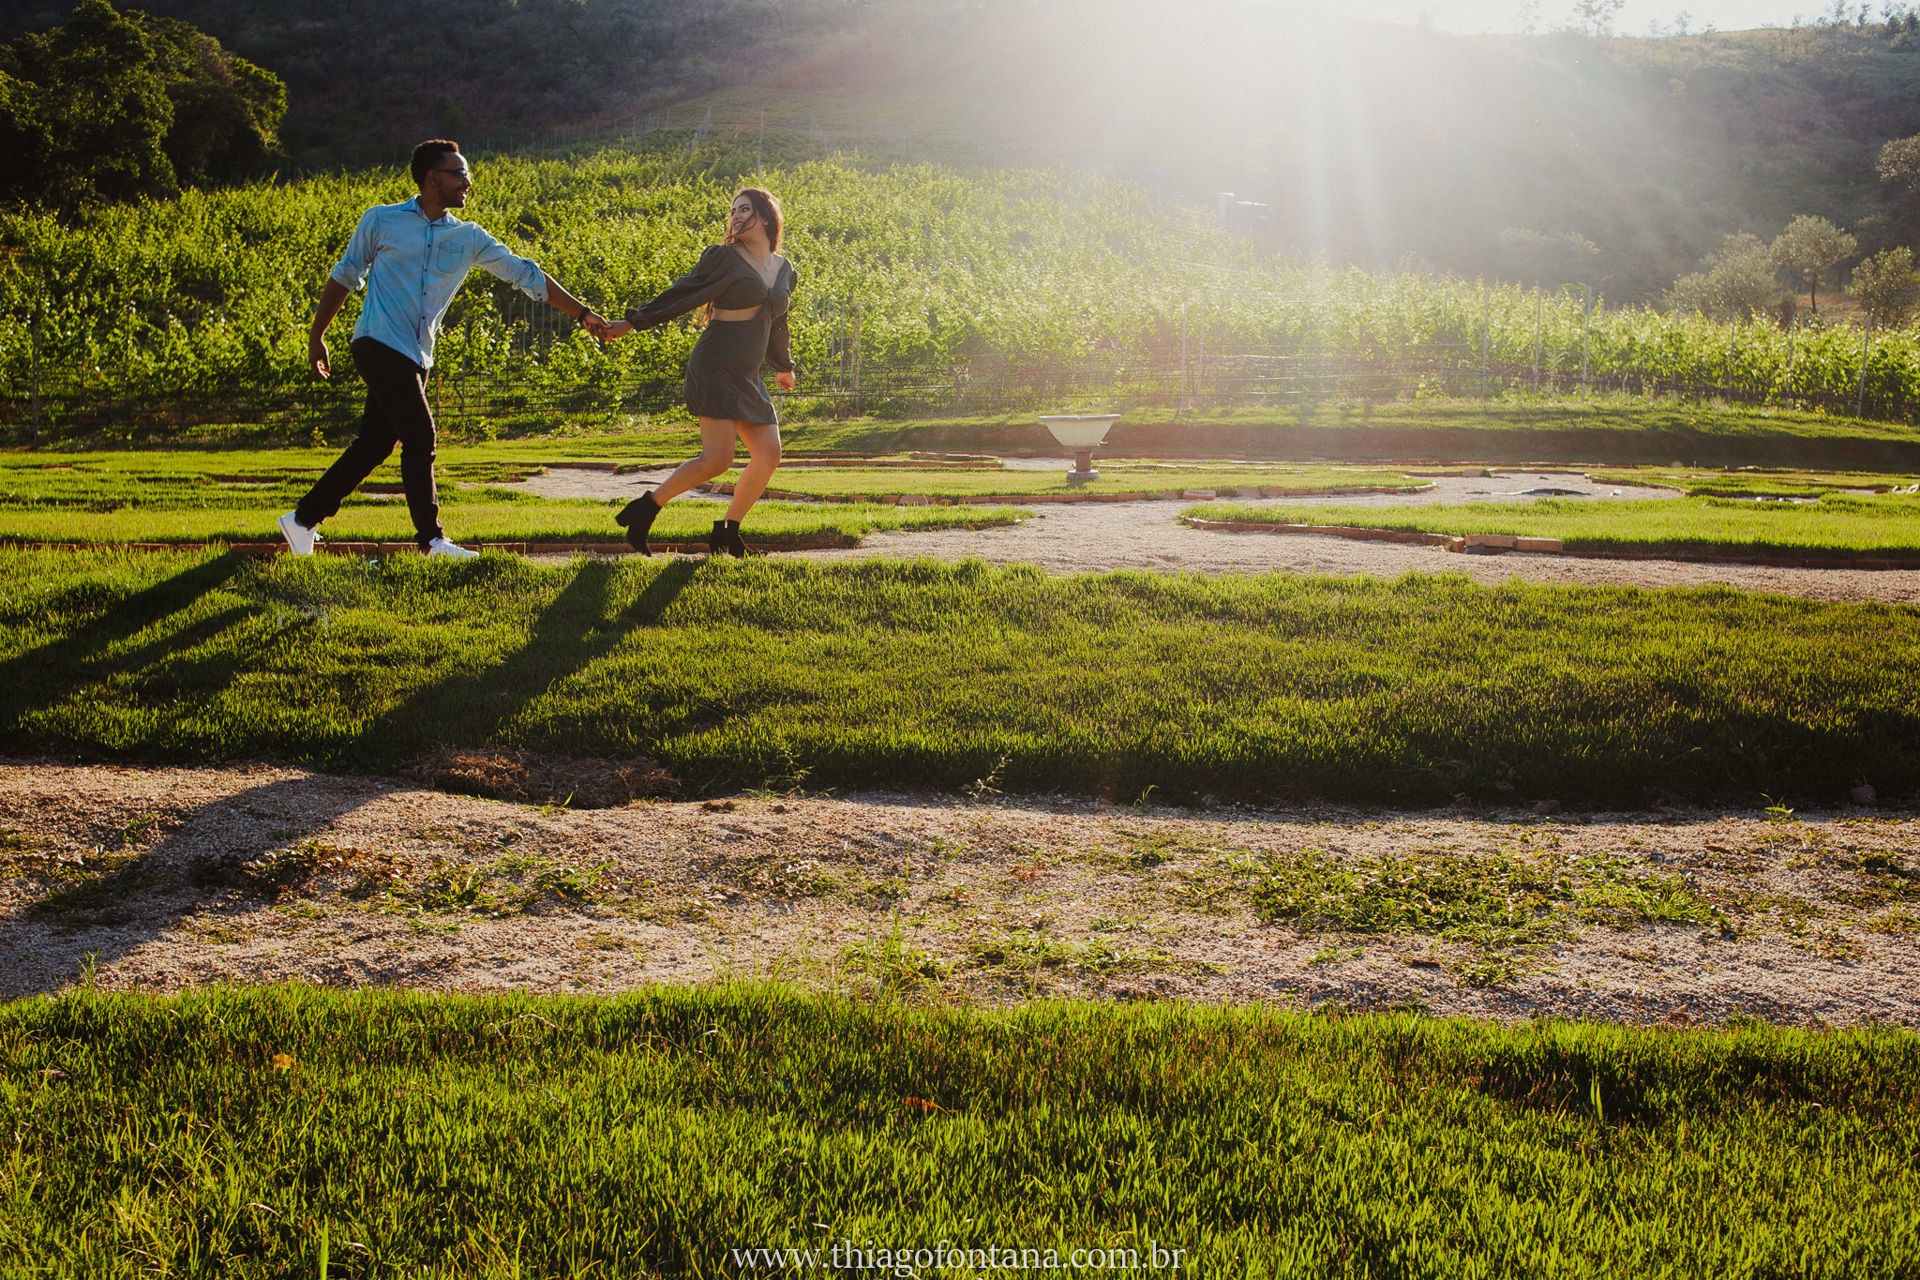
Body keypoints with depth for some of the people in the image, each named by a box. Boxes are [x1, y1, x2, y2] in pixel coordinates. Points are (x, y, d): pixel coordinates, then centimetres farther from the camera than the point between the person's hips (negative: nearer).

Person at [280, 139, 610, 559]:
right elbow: (345, 277, 11)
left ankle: (303, 519, 19)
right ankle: (432, 539, -6)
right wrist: (316, 335, 14)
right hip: (379, 344, -5)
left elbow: (525, 274, 10)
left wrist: (582, 313, 5)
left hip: (416, 358, 5)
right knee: (419, 437, -13)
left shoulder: (469, 238, 10)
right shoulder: (381, 220, 2)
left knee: (375, 444, 7)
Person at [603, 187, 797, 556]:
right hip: (715, 367, -7)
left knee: (769, 454, -4)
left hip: (747, 377, 7)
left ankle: (727, 532, 8)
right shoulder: (724, 257, -3)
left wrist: (784, 367, 42)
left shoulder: (785, 270, 16)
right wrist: (632, 323, -3)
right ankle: (646, 508, -2)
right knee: (717, 459, -16)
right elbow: (681, 294, 0)